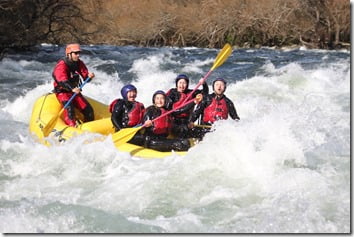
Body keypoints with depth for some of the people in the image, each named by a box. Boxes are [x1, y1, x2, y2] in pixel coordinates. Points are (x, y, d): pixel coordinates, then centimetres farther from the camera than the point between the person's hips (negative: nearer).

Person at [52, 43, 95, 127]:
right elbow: (62, 81, -32)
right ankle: (72, 126, -41)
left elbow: (85, 78, -2)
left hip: (75, 91, 6)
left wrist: (89, 76, -27)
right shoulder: (61, 66, -18)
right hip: (62, 92, -6)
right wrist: (72, 88, -50)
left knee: (89, 110, -2)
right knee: (69, 107, -34)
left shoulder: (79, 64, 4)